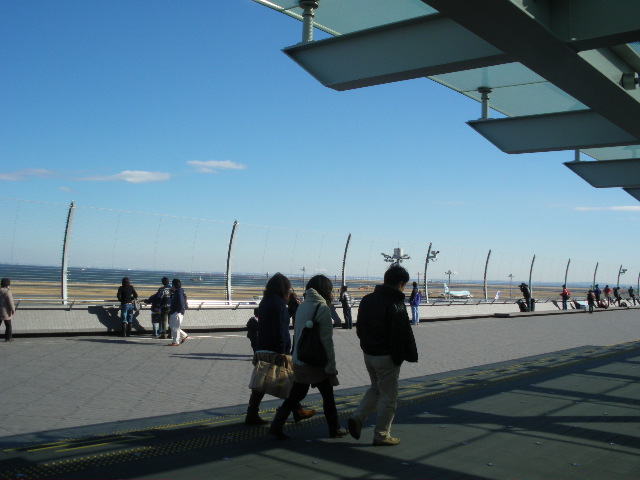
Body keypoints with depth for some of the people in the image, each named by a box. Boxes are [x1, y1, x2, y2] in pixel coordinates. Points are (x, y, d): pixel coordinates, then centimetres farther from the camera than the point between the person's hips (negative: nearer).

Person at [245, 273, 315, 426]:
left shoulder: (264, 302, 16)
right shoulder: (278, 303, -12)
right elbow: (280, 329, -18)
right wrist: (281, 351, -20)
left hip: (261, 350, 9)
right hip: (275, 351, -9)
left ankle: (252, 415, 7)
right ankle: (298, 412, 11)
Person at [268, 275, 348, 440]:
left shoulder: (302, 306, 6)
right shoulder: (323, 309, -15)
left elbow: (297, 334, 11)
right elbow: (326, 341, -16)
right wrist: (331, 367, -11)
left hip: (299, 362, 6)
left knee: (296, 395, 14)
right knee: (328, 396, 11)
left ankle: (276, 426, 10)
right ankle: (334, 429, 23)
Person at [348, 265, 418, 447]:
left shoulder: (367, 300, 8)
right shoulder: (396, 305, -18)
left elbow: (359, 327, 15)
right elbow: (404, 334, -19)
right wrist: (411, 355, -8)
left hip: (368, 354, 8)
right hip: (386, 357, -7)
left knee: (376, 388, 24)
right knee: (388, 396, 6)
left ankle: (358, 417, 8)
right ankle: (381, 435, 12)